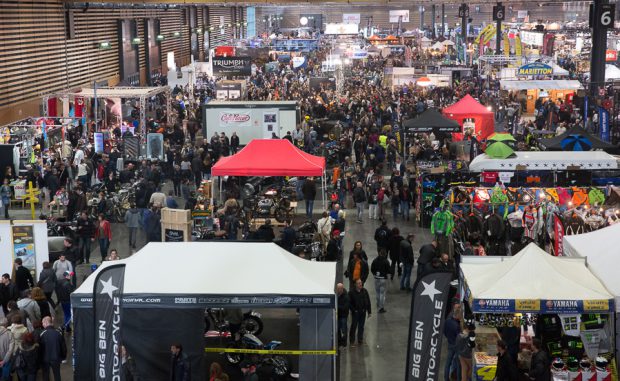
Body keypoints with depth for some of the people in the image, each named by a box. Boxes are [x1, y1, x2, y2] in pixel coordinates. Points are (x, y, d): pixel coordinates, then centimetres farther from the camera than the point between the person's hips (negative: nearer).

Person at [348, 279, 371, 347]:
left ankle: (360, 340, 23)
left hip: (363, 312, 4)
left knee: (361, 326, 11)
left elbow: (368, 302, 7)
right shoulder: (351, 292, -10)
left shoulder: (364, 291, 2)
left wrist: (369, 311, 7)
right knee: (354, 326, -1)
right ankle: (352, 341, 8)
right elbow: (349, 303, -7)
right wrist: (353, 310, -13)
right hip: (355, 312, -4)